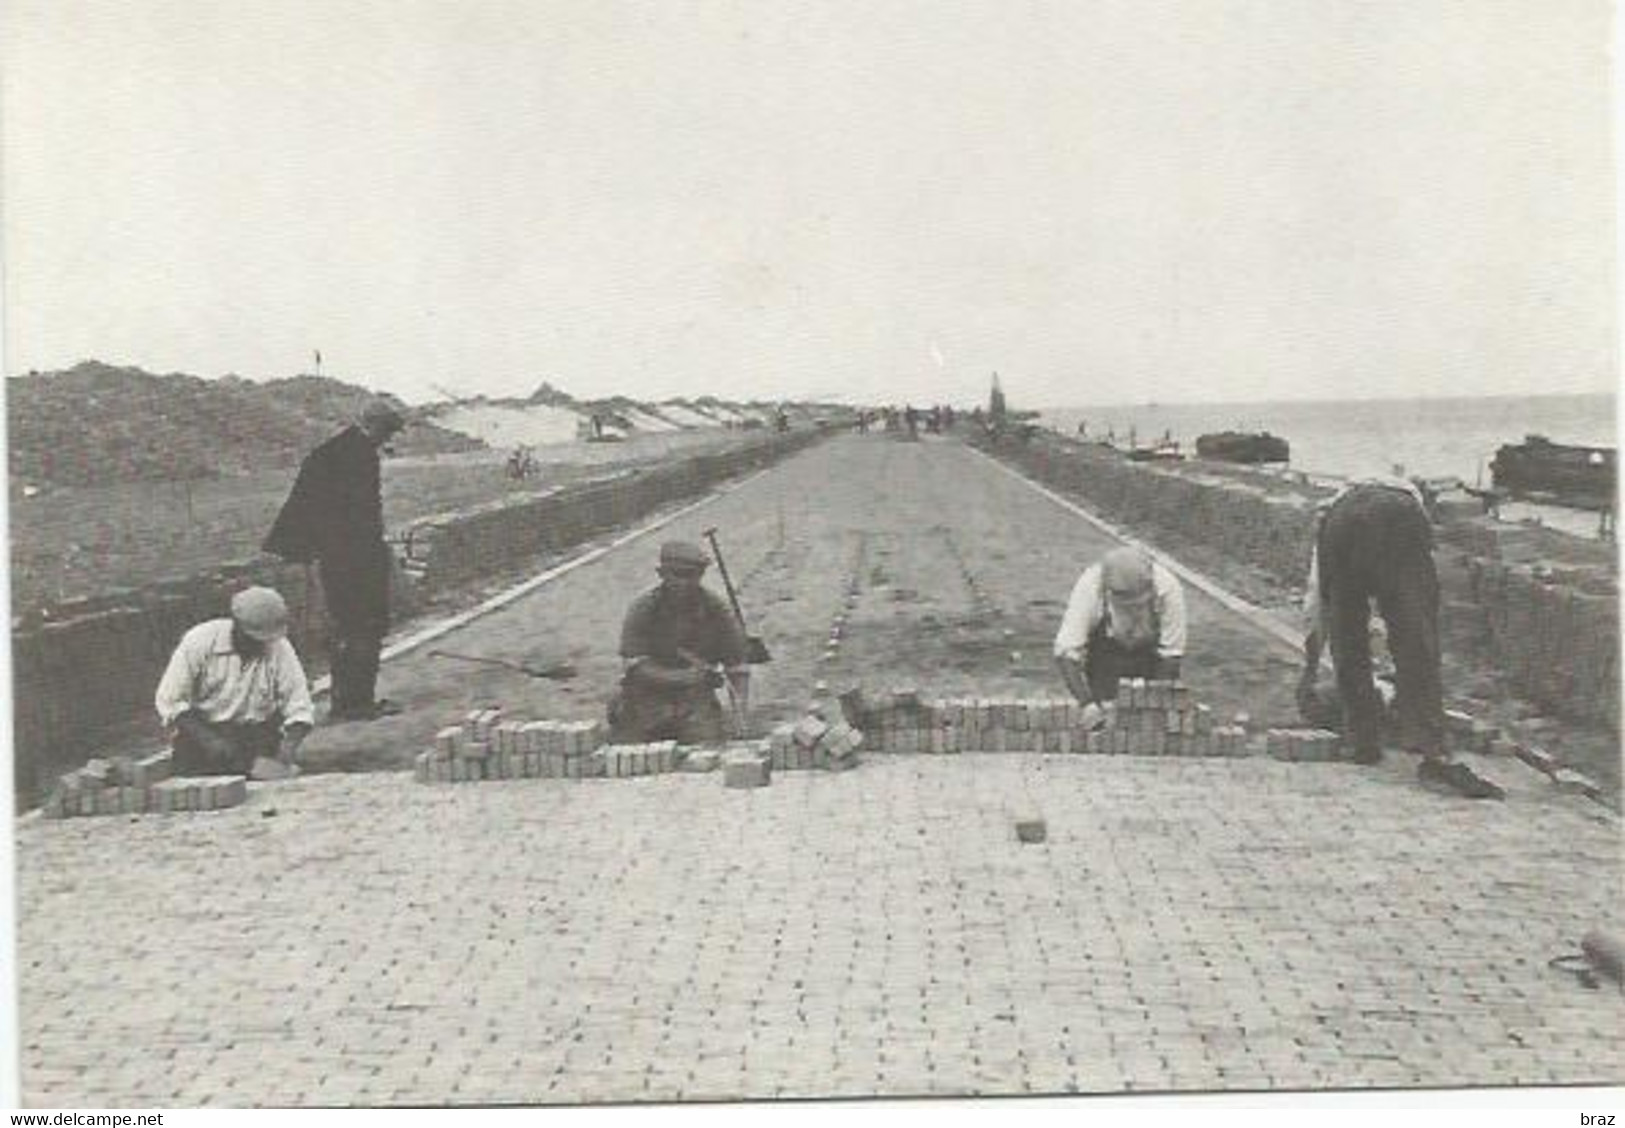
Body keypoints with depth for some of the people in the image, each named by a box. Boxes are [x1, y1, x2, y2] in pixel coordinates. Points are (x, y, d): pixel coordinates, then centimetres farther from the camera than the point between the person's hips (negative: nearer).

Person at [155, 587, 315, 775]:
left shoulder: (280, 649, -7)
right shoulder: (199, 641, -11)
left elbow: (299, 710, -5)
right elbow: (169, 702, -11)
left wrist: (290, 743, -26)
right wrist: (206, 739, -23)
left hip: (258, 734, 1)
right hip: (202, 730, -1)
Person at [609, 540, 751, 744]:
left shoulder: (717, 611, -3)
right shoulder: (643, 609, -8)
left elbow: (738, 670, 2)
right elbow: (634, 668, -15)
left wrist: (740, 714, -14)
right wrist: (686, 676, -24)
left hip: (696, 700, 1)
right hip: (647, 700, -1)